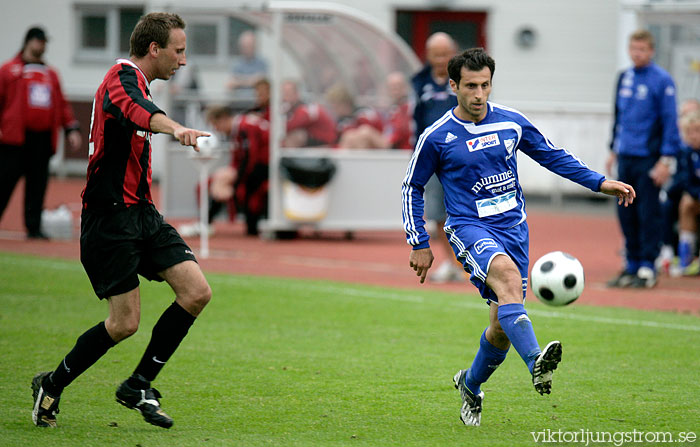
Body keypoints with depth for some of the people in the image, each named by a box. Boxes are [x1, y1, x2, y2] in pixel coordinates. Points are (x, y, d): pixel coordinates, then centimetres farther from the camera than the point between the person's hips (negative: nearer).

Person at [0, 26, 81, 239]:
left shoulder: (51, 74, 20)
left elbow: (61, 104, 22)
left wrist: (71, 129, 12)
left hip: (43, 139, 5)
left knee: (38, 183, 3)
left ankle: (33, 227, 7)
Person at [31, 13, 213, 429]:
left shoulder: (133, 81, 18)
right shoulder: (123, 76, -14)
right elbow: (138, 110, -38)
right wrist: (176, 129, -58)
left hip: (140, 212, 10)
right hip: (111, 218, -10)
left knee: (197, 292, -4)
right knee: (125, 322, -9)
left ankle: (138, 387, 6)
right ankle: (52, 385, 12)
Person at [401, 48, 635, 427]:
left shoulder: (511, 122, 5)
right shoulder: (437, 137, -4)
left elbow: (552, 156, 18)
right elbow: (412, 188, 7)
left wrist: (599, 183, 12)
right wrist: (420, 245, 5)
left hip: (513, 226, 4)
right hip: (469, 226, -4)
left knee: (503, 325, 0)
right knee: (506, 273, -36)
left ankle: (470, 384, 30)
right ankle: (536, 362, -53)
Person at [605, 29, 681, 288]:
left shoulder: (662, 81, -8)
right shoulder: (624, 78, 12)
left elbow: (670, 121, -9)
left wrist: (666, 159, -13)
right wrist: (614, 150, 19)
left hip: (648, 158, -6)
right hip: (625, 157, 6)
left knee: (648, 214, -3)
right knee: (626, 213, 8)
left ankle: (647, 269, 2)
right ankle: (632, 265, 16)